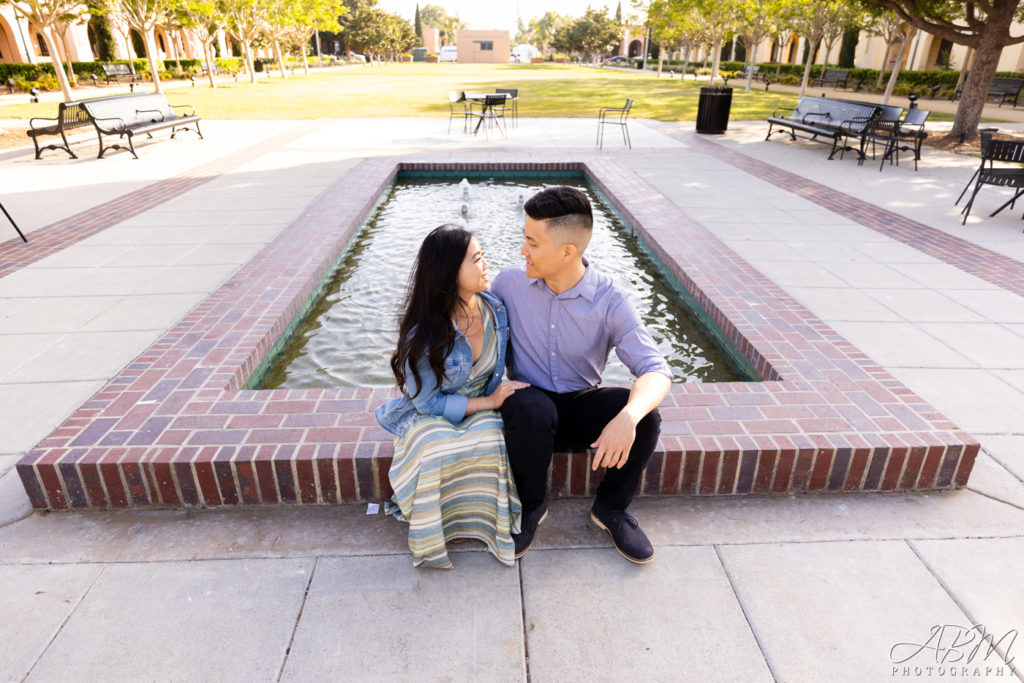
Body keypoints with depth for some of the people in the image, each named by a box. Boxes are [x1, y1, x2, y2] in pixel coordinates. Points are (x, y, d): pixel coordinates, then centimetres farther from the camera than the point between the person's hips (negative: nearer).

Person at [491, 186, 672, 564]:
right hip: (531, 403, 0)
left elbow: (656, 370, -21)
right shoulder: (510, 282, -8)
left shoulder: (610, 300, -15)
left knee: (646, 415, -28)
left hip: (582, 406, 0)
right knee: (530, 409, -36)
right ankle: (531, 505, -5)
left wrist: (628, 417, -43)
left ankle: (610, 506, 1)